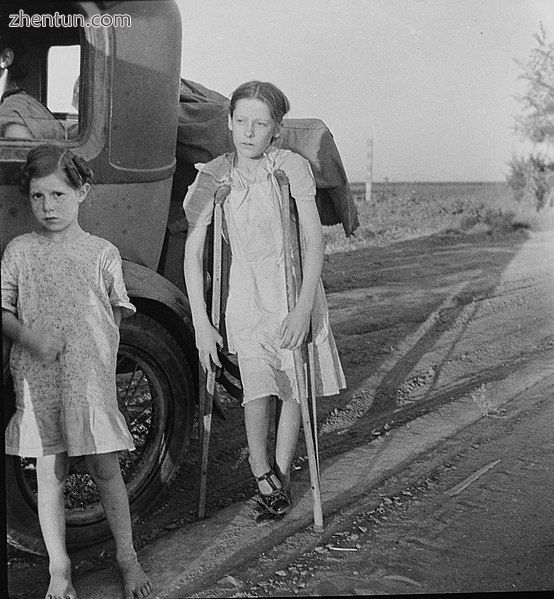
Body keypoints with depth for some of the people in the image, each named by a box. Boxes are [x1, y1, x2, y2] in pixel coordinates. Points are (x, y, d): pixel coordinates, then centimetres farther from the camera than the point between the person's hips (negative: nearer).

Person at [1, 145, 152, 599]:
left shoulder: (103, 254, 0)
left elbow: (117, 312, 6)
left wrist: (97, 352, -5)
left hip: (91, 379, -1)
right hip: (36, 380, 1)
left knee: (105, 469, 6)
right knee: (50, 474, 9)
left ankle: (127, 558, 23)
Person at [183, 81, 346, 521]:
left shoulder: (293, 167, -8)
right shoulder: (213, 177, -5)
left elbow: (314, 242, -9)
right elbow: (192, 253, -3)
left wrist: (304, 308, -17)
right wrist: (201, 322, -7)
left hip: (296, 288, 1)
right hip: (247, 293, 0)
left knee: (296, 388, 7)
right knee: (257, 390, -13)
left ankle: (282, 474, 26)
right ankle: (262, 476, 7)